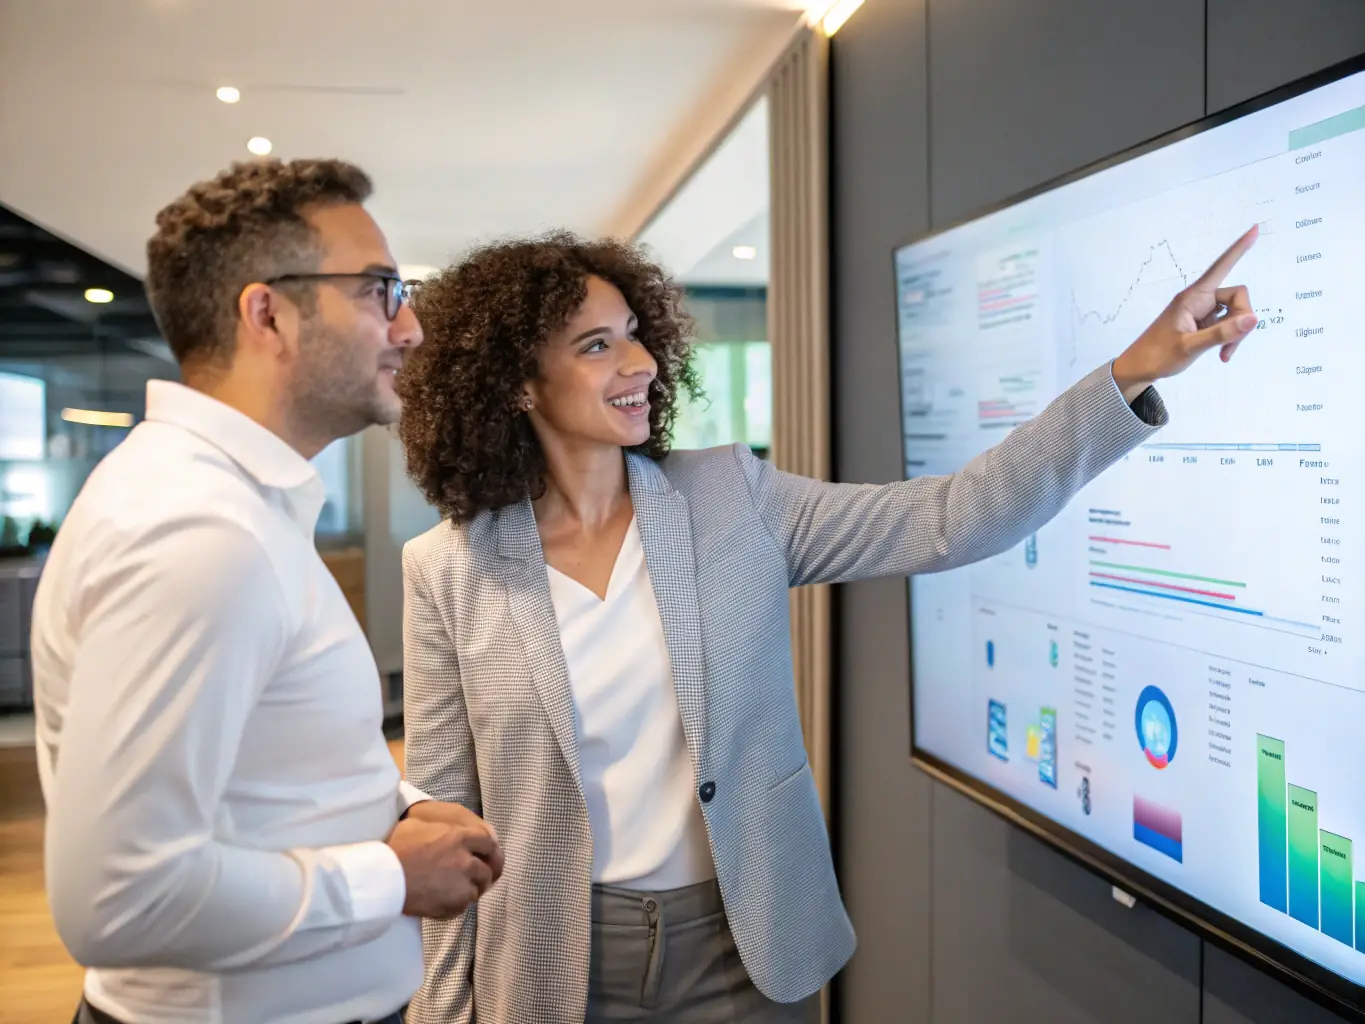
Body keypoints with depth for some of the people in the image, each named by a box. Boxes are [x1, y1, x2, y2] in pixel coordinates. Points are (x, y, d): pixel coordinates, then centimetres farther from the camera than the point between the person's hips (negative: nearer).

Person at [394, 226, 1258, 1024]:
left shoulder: (731, 498, -5)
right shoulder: (449, 572, -8)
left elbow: (951, 521, -13)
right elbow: (443, 820, -3)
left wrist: (1135, 372, -20)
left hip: (745, 953, 2)